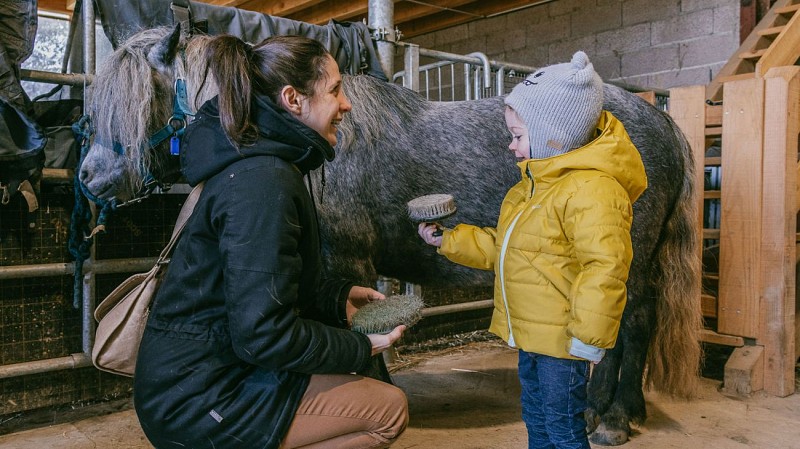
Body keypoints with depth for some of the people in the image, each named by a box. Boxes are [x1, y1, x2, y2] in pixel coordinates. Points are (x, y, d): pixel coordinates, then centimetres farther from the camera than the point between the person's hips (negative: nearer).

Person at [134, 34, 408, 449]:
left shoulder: (260, 163, 8)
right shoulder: (264, 182, -24)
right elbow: (263, 333, -26)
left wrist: (338, 297, 7)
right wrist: (360, 347, -13)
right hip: (196, 402, -10)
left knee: (362, 384, 17)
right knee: (388, 409, -8)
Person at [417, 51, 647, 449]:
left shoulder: (591, 191, -23)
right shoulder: (531, 187, 11)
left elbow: (604, 267, -28)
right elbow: (500, 247, 18)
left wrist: (588, 337, -26)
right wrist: (449, 240, 10)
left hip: (562, 339, -9)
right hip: (531, 333, 9)